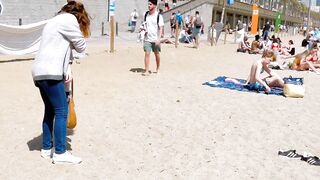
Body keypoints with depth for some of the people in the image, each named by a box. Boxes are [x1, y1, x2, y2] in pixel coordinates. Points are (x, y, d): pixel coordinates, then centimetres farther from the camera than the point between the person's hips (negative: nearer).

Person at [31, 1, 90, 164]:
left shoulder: (56, 21, 26)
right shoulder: (69, 19, -4)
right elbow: (81, 46, -2)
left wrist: (67, 69, 6)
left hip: (40, 72, 10)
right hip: (50, 73, -10)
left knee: (50, 111, 15)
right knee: (61, 111, -6)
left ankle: (47, 148, 22)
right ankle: (60, 153, -2)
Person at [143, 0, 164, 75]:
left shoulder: (159, 16, -8)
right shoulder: (146, 14, 5)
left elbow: (161, 28, -10)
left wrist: (158, 38, -18)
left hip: (155, 39, -2)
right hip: (147, 39, 3)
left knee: (157, 54, 12)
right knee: (147, 54, -6)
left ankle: (158, 68, 31)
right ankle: (146, 71, -6)